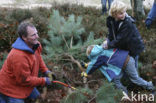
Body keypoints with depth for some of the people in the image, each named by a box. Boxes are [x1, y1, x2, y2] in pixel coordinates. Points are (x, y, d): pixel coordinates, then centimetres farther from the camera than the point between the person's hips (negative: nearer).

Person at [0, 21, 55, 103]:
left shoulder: (36, 45, -9)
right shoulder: (18, 56, -37)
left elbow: (38, 58, 14)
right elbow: (24, 80, -28)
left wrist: (45, 70, 1)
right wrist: (43, 81, -19)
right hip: (10, 89, -9)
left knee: (36, 96, 21)